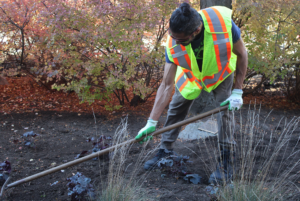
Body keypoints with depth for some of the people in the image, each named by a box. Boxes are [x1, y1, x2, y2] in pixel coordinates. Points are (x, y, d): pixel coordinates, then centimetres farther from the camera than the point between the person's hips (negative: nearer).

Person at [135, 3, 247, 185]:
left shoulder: (223, 23, -42)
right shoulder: (173, 44, -33)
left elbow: (242, 54, -21)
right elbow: (167, 86, -27)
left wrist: (238, 91, -22)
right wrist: (152, 123, -28)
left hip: (221, 71, -2)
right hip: (191, 75, 2)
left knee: (225, 109, -13)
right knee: (175, 109, 5)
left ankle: (227, 162, 1)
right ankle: (166, 151, 26)